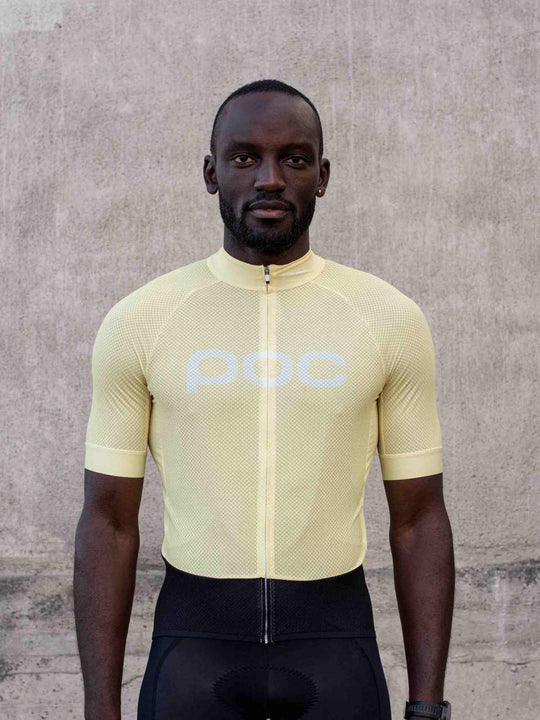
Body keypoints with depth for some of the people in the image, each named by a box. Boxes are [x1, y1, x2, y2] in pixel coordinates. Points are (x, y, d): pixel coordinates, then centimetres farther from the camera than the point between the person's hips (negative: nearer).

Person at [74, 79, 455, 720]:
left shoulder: (389, 319, -4)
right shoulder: (138, 322, -5)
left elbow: (418, 518, -1)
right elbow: (108, 521, -2)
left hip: (336, 646, 1)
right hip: (193, 646, 0)